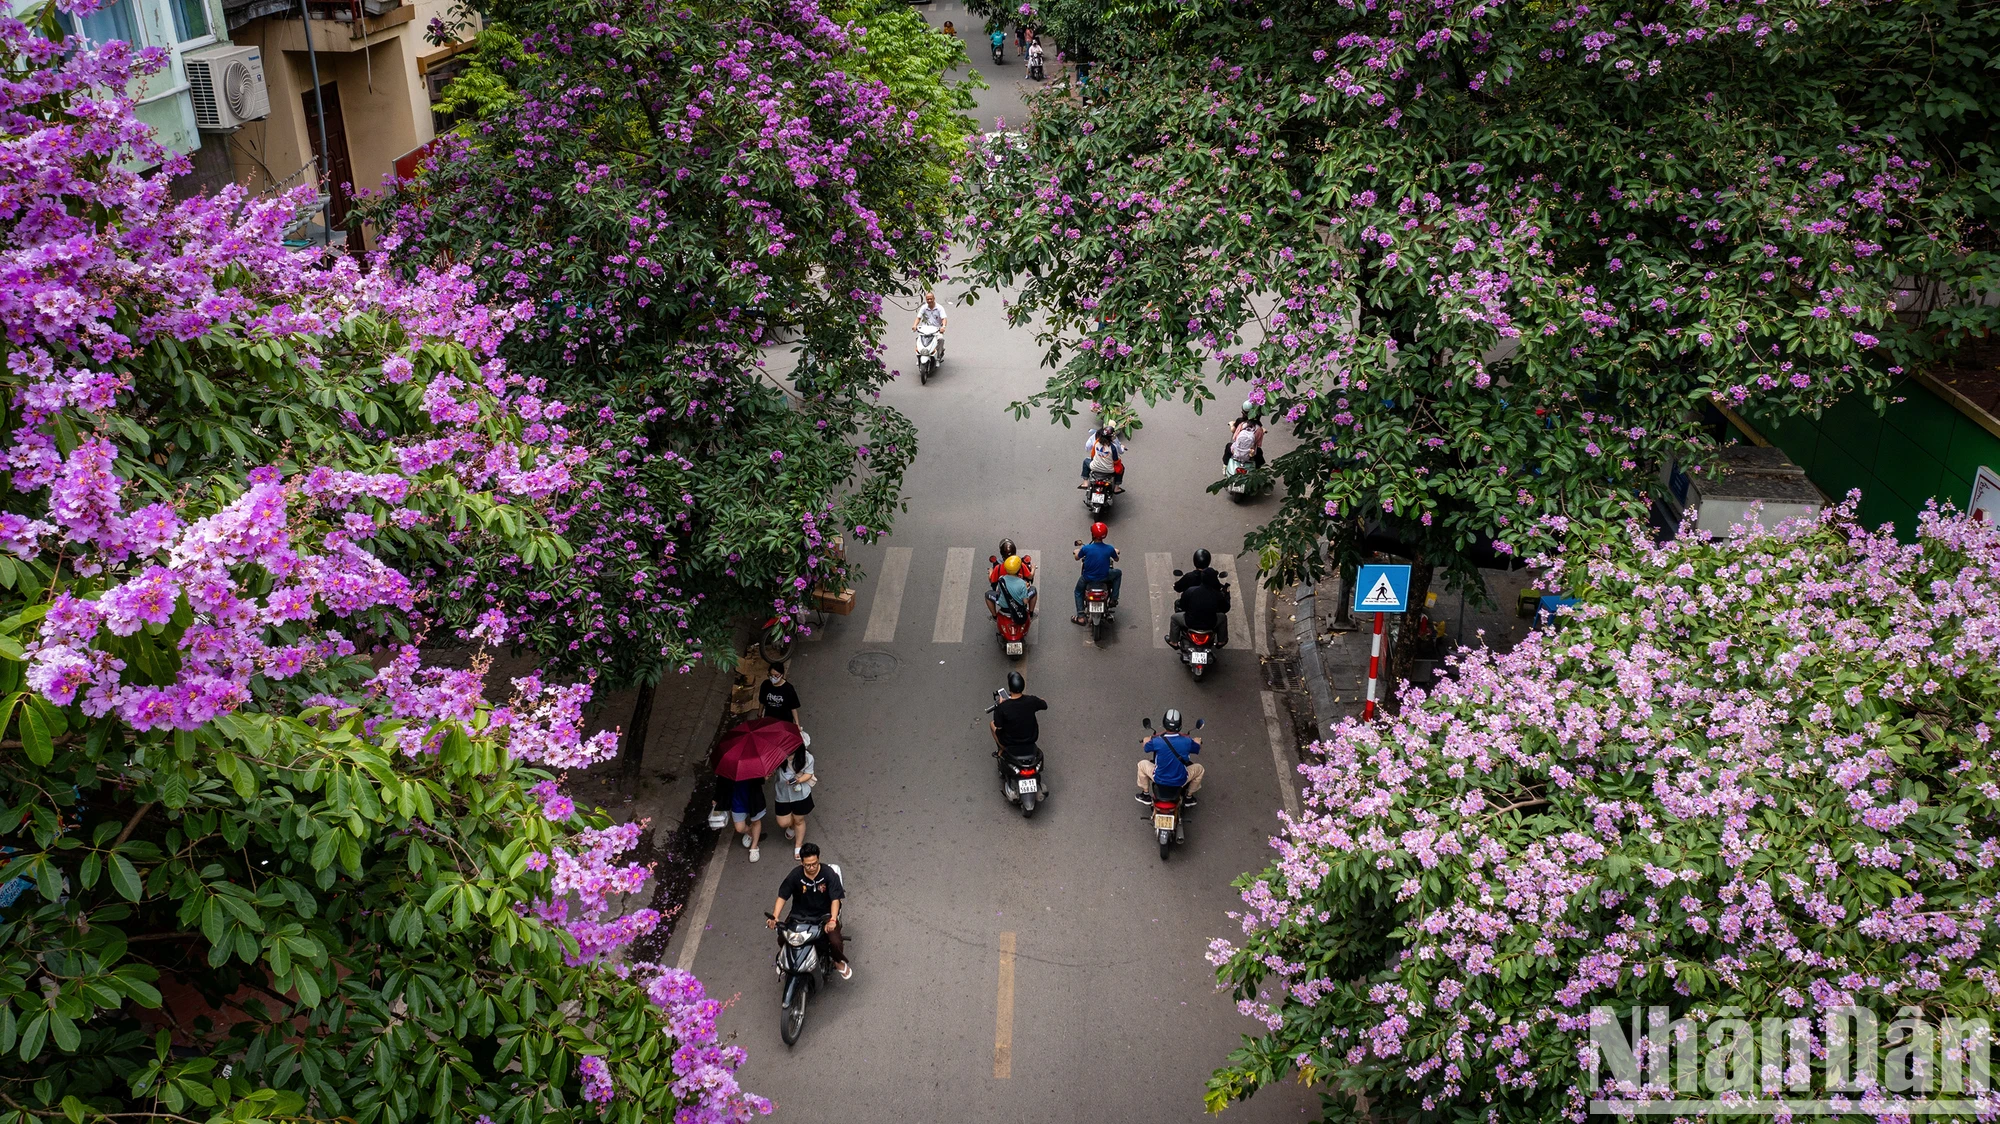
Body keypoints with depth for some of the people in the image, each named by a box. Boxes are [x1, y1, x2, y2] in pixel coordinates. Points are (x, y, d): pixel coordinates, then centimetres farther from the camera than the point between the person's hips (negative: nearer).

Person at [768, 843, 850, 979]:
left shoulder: (828, 874, -17)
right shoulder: (795, 875, -13)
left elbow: (835, 899, -18)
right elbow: (782, 896, -7)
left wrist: (833, 920, -34)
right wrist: (774, 917, -23)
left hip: (824, 914, -2)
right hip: (800, 915, 2)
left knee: (836, 941, -24)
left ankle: (838, 962, 13)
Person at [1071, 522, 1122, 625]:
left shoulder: (1086, 548, -21)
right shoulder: (1109, 548, -17)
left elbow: (1077, 558, 0)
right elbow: (1116, 559, 5)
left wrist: (1080, 547, 20)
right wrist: (1115, 552, 27)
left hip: (1088, 577, 0)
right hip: (1104, 577, 0)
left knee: (1078, 592, 29)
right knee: (1118, 573, 31)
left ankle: (1081, 617, 17)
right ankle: (1113, 599, 28)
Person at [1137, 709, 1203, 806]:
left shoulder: (1156, 741, -20)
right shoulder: (1187, 741, -17)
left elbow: (1144, 745, 3)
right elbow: (1198, 748, 6)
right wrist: (1197, 740, 29)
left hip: (1159, 779, 0)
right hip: (1180, 781, 0)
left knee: (1142, 764, 26)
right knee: (1199, 768, 26)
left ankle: (1145, 795, 35)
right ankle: (1188, 797, 36)